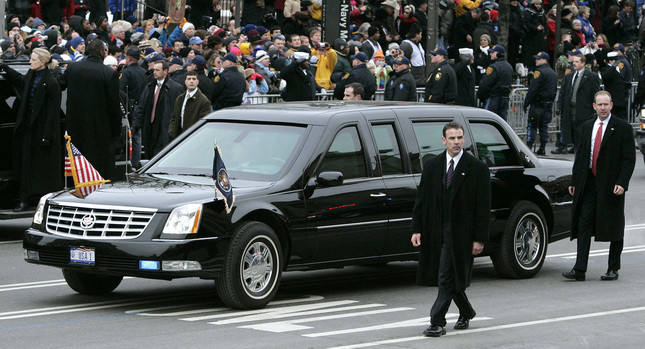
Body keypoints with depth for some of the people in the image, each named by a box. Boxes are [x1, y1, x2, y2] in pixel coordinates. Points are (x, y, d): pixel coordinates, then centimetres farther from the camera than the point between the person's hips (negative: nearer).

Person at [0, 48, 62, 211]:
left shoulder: (51, 83, -19)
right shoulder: (31, 76, 6)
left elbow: (53, 112, -19)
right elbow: (20, 80, 31)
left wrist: (47, 135, -21)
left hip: (43, 128, -8)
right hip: (29, 128, 8)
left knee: (46, 166, 2)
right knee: (27, 164, 9)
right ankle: (27, 199, 15)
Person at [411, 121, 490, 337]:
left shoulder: (477, 169, -3)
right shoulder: (431, 166, 8)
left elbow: (483, 206, -4)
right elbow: (421, 200, 10)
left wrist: (480, 238, -8)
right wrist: (417, 229, 1)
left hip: (460, 234, -4)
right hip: (435, 233, 4)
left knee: (447, 279, -8)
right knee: (451, 279, 12)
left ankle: (437, 323, -6)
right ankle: (466, 313, 33)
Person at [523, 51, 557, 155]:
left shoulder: (540, 72, -13)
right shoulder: (553, 73, 15)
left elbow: (533, 89, -17)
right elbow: (555, 90, 20)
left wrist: (526, 103, -14)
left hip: (538, 103, -8)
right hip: (549, 103, 8)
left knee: (532, 125, -5)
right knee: (544, 126, 10)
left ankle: (529, 146, -11)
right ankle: (542, 148, 9)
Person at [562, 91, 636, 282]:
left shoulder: (623, 128, -3)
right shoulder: (587, 127, 12)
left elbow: (629, 159, -7)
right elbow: (580, 155, 16)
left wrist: (622, 183, -16)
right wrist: (574, 181, 11)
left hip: (611, 185, -4)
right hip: (588, 183, 4)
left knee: (614, 229, 6)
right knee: (584, 225, -4)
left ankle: (613, 269, 17)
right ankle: (579, 270, -8)